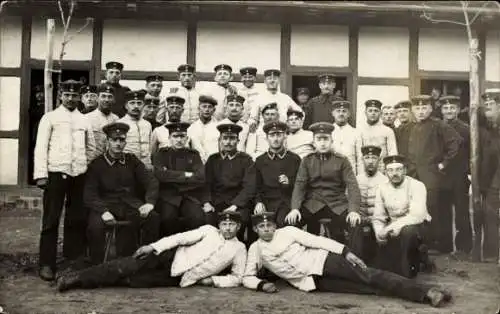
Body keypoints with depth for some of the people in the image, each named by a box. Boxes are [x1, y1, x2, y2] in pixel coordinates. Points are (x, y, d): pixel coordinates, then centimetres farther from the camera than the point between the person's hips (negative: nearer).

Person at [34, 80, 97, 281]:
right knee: (51, 219, -2)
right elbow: (41, 147, -3)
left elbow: (91, 148, 19)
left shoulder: (84, 120, 13)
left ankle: (74, 257, 21)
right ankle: (47, 263, 3)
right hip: (56, 172, -4)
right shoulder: (50, 117, 3)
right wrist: (41, 174, -11)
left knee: (78, 218, 8)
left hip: (79, 174, 4)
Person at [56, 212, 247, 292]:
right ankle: (76, 278, -14)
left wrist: (213, 280, -8)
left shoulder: (239, 249, 4)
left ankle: (80, 283, -14)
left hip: (180, 280, -1)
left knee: (131, 281, -20)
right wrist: (154, 246, -14)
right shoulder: (209, 230, 5)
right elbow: (182, 237, -4)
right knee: (128, 267, -18)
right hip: (172, 258, 1)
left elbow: (237, 278, 7)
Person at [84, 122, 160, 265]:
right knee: (95, 225, -33)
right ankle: (96, 266, -11)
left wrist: (149, 202, -16)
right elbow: (89, 195, -4)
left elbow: (151, 182, 5)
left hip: (131, 205, 2)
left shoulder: (132, 161, 12)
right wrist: (103, 211, -23)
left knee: (153, 218, -25)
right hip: (107, 205, -2)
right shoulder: (97, 164, 4)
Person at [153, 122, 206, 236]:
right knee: (168, 218, -30)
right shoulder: (161, 154, 11)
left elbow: (201, 177, -1)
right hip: (168, 197, -1)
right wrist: (185, 175, -5)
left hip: (190, 196, 1)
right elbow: (160, 175, -8)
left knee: (198, 218, -27)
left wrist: (173, 177, -5)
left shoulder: (193, 155, 14)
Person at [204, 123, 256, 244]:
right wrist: (207, 202, -9)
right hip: (216, 203, 2)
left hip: (238, 204, -2)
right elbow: (206, 183, 9)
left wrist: (235, 205, -15)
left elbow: (249, 187, -3)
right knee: (205, 218, -26)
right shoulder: (212, 159, 16)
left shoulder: (245, 160, 7)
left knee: (241, 218, -31)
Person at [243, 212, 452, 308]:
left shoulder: (287, 231, 3)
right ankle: (424, 295, -23)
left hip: (321, 261, 0)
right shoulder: (255, 249, 7)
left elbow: (316, 240, -2)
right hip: (309, 281, 0)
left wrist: (345, 251, -11)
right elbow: (247, 277, 7)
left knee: (367, 276, -20)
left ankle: (427, 292, -26)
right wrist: (262, 284, -15)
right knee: (366, 290, -16)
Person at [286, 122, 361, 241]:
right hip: (313, 205, 1)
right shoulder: (307, 161, 10)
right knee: (289, 222, -23)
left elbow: (352, 185, -4)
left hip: (337, 205, -1)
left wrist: (353, 210, -20)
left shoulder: (342, 161, 5)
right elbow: (299, 185, 1)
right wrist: (295, 208, -17)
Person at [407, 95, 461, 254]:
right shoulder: (414, 129, 16)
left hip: (432, 176, -6)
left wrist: (445, 162, -10)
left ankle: (441, 246, 2)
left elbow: (456, 141, -13)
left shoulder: (438, 125, -5)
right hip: (415, 175, 6)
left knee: (432, 208, -10)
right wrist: (410, 171, 13)